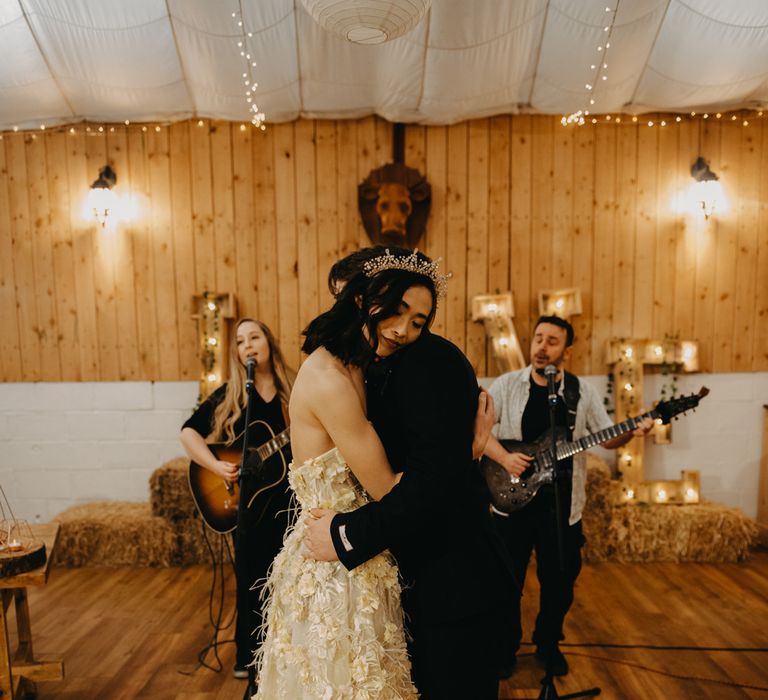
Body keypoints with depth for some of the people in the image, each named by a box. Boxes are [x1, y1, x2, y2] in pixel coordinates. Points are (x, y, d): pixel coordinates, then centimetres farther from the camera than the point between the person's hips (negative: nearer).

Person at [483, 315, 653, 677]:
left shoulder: (582, 391, 2)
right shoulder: (506, 385, -3)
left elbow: (607, 437, 5)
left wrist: (632, 431, -15)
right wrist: (504, 458, -19)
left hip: (562, 505, 2)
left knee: (559, 582, 13)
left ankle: (548, 645, 37)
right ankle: (507, 647, 31)